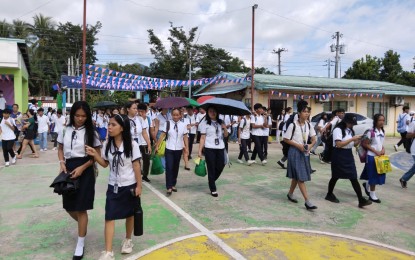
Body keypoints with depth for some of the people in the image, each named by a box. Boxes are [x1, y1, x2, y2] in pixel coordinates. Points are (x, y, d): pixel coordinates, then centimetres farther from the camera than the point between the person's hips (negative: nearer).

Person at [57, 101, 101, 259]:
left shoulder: (91, 132, -6)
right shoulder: (65, 130, 5)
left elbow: (97, 155, -5)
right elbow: (60, 149, 15)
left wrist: (82, 168, -15)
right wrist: (62, 163, -4)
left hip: (84, 171, -4)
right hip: (68, 169, 4)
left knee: (81, 208, 0)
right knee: (68, 206, 13)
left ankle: (80, 244, 16)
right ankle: (82, 225, 46)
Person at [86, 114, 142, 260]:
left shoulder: (132, 145, -13)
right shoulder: (107, 144, -1)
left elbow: (136, 166, -9)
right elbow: (105, 164, 7)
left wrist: (139, 185, -8)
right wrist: (94, 155, -10)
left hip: (129, 185, -2)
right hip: (113, 186, 3)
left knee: (129, 214, 14)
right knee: (109, 217, -1)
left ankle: (127, 240, 38)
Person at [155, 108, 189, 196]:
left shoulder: (183, 125, -1)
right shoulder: (167, 123, -5)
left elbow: (185, 137, 0)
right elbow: (162, 135, -5)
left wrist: (187, 147, -7)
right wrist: (157, 145, -7)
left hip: (178, 149, 2)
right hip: (169, 149, -2)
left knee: (176, 167, 13)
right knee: (169, 167, -5)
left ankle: (173, 184, 28)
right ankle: (169, 187, 0)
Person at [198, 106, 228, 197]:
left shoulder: (221, 122, 10)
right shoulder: (205, 124, -3)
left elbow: (225, 135, 13)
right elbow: (202, 138, -4)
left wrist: (225, 128, -7)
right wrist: (200, 150, -9)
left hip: (220, 148, 4)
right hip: (209, 149, -4)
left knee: (220, 167, 5)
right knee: (211, 168, 2)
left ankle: (212, 181, 33)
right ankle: (213, 189, 14)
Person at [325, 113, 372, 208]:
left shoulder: (350, 130, 12)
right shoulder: (338, 130, -14)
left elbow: (352, 144, 15)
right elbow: (339, 144, -23)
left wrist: (358, 140, -5)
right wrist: (352, 138, -22)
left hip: (349, 155, 7)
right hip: (339, 155, -7)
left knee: (354, 178, 2)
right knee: (336, 176, 8)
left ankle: (361, 200, 2)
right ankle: (329, 194, 27)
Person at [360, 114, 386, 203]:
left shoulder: (382, 132, 7)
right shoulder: (371, 132, -15)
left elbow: (381, 143, 17)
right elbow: (365, 144, -14)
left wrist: (383, 149, -3)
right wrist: (376, 151, -18)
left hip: (380, 156, 7)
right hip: (372, 156, -7)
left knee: (379, 175, 11)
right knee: (373, 176, 2)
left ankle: (367, 185, 37)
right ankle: (372, 195, 16)